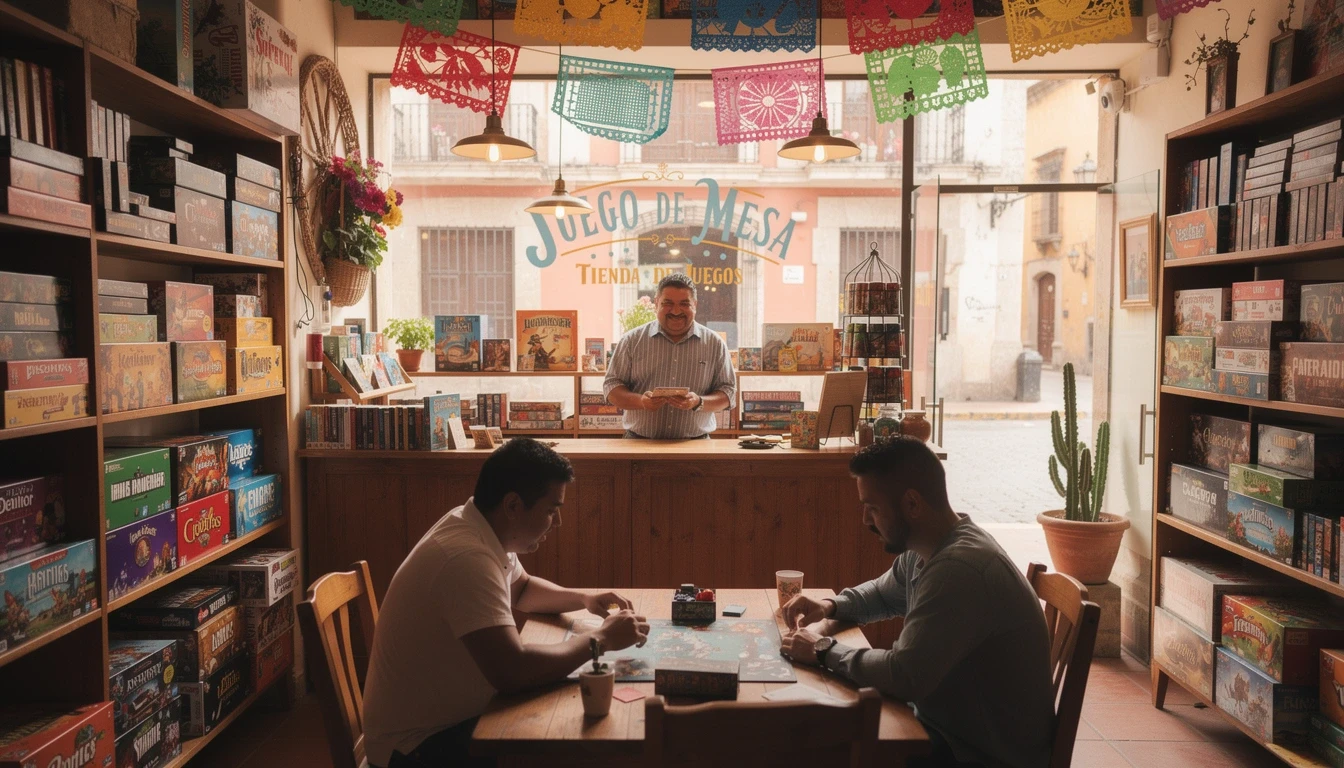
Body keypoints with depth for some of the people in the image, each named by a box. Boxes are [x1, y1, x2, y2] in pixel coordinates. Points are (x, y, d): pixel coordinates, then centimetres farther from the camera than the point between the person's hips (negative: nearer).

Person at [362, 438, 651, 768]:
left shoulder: (482, 529, -1)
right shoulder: (467, 558, -30)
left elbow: (522, 588, 19)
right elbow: (513, 672, -36)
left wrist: (583, 599, 1)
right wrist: (600, 639, -22)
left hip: (455, 716, 8)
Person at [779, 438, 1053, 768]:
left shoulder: (960, 567, -30)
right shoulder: (923, 549, 1)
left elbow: (905, 676, -32)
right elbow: (882, 594, 20)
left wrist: (825, 650, -18)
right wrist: (830, 606, 1)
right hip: (948, 725, 8)